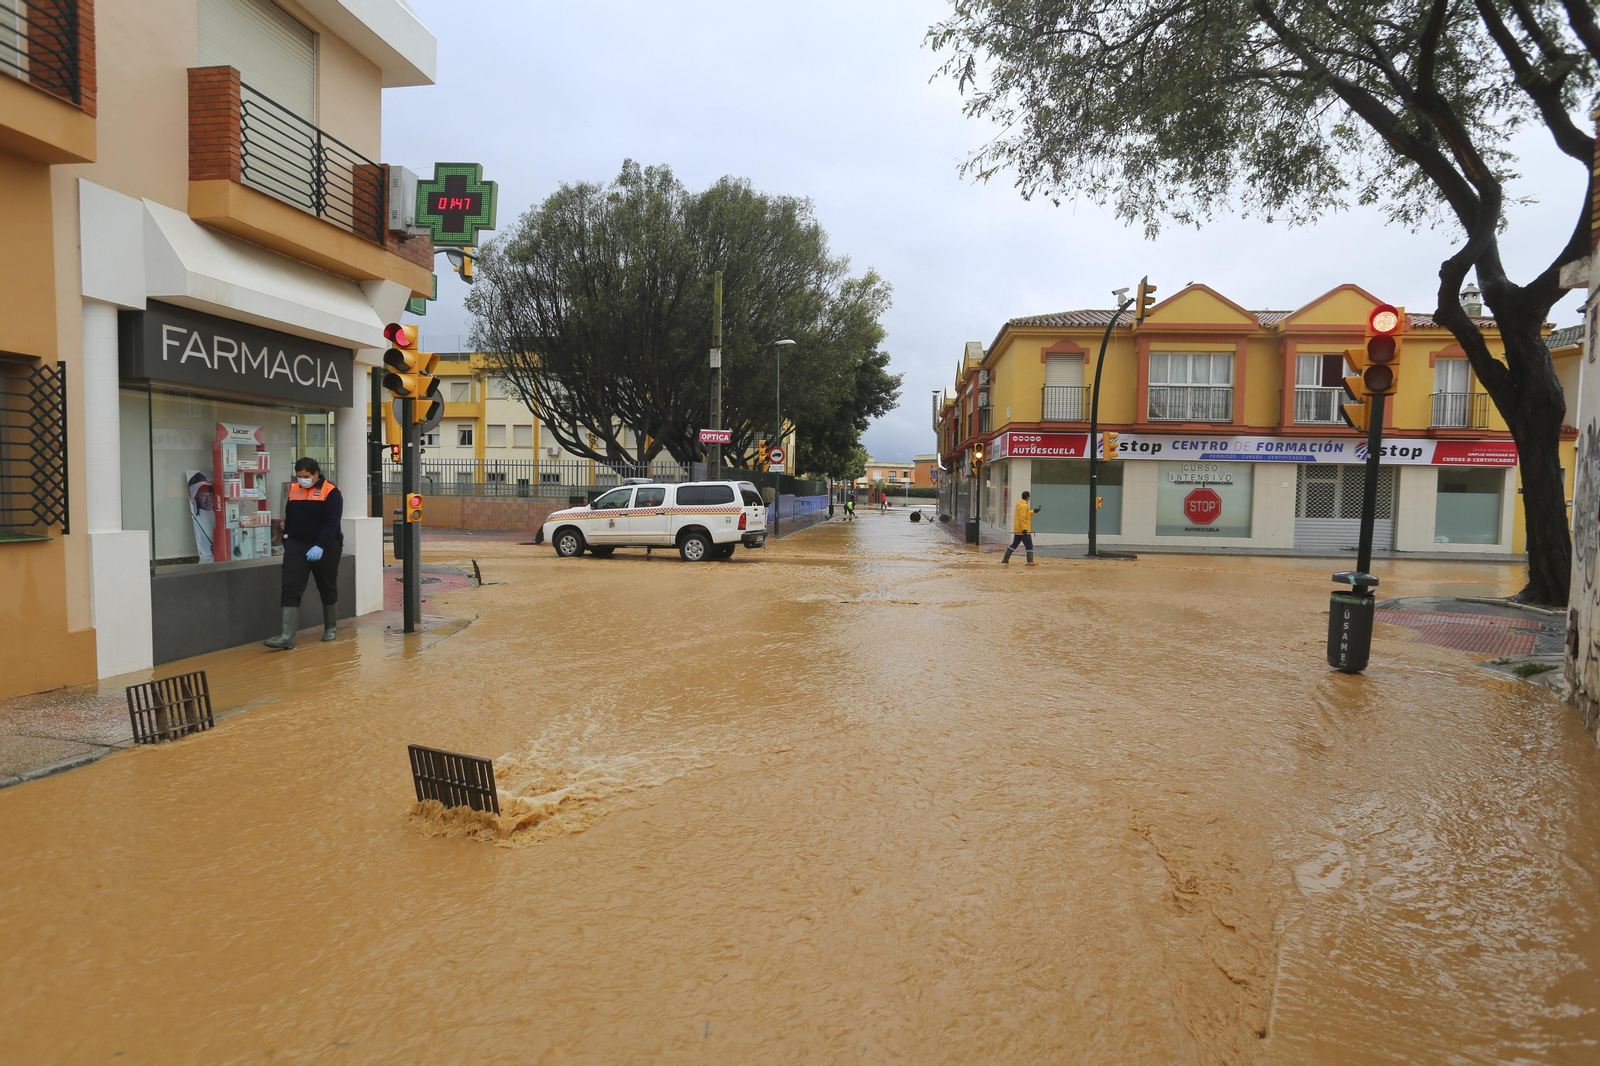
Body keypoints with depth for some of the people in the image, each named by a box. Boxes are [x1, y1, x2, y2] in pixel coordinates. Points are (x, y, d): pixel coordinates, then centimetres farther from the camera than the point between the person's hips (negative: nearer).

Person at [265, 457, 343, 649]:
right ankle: (287, 637, -11)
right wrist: (286, 543, 13)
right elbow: (289, 518, 16)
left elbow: (332, 522, -17)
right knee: (291, 590, -7)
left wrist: (320, 546, -27)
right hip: (296, 546, 4)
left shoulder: (330, 491, -9)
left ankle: (331, 628, 27)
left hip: (325, 547, -4)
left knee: (328, 589, 10)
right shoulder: (294, 489, 7)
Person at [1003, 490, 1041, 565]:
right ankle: (1030, 561, -9)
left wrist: (1033, 511, 22)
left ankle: (1005, 559, 15)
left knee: (1014, 545, 14)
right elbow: (1022, 518, -22)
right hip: (1023, 531, -9)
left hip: (1017, 530, 9)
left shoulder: (1020, 504, 14)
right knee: (1029, 546, -4)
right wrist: (1024, 528, -24)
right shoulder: (1024, 506, -16)